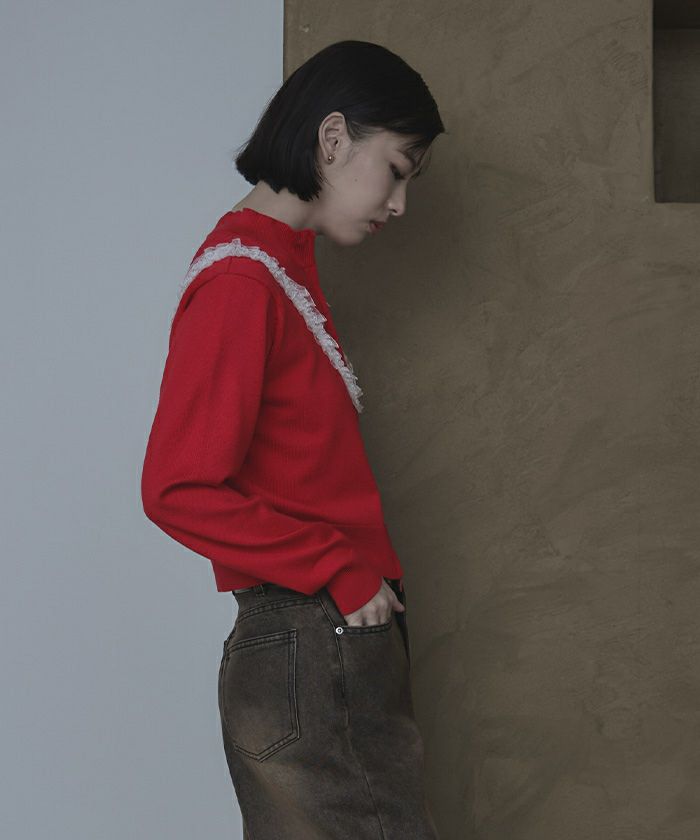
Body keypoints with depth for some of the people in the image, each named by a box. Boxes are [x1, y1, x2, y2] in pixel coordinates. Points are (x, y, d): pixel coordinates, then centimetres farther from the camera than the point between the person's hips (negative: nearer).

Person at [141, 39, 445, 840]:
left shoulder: (282, 264, 16)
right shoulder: (239, 280, -13)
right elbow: (179, 490, -19)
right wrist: (339, 572, -14)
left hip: (338, 646, 9)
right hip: (310, 657, -9)